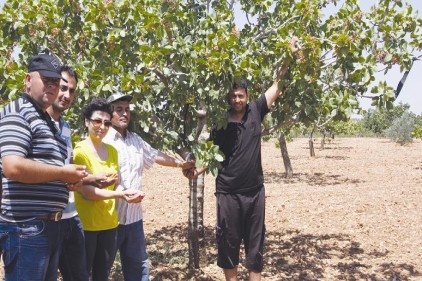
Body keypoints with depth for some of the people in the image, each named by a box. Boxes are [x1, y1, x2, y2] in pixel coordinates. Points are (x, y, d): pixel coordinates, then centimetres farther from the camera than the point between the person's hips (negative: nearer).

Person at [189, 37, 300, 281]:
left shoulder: (255, 112, 0)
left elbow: (277, 85, 0)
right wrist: (196, 171, -18)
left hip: (255, 191, 2)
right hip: (228, 193, -1)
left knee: (256, 242, 12)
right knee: (228, 242, 10)